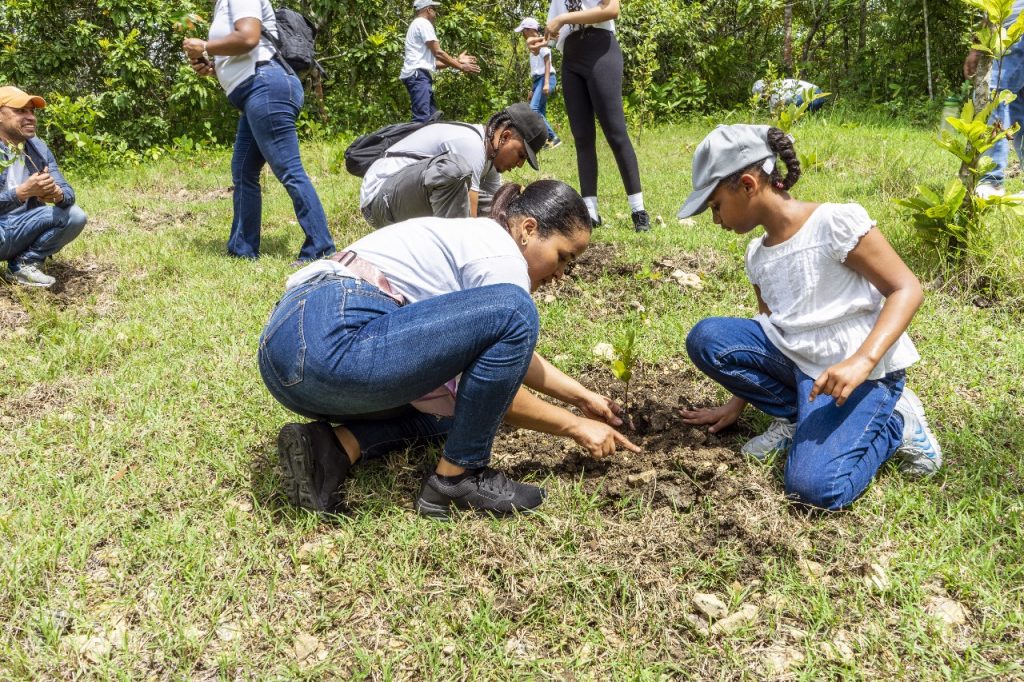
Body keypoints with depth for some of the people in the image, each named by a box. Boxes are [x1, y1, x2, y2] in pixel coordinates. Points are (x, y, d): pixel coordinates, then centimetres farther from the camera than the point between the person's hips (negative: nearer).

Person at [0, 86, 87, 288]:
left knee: (75, 216, -12)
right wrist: (23, 191, -35)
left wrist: (58, 194, -26)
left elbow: (67, 191, -3)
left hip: (19, 230, 6)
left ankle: (24, 264, -5)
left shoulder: (38, 148, 3)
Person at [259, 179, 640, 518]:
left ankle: (331, 447, 5)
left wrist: (585, 398, 33)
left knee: (455, 403, 26)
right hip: (332, 340, -11)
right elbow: (498, 380, -1)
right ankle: (457, 479, -2)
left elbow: (511, 357, 34)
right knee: (513, 313, -14)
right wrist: (575, 426, 12)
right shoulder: (502, 256, -5)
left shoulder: (474, 237, 24)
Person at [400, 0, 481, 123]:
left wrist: (457, 60, 23)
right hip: (418, 75, -10)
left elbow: (431, 61, 24)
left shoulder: (418, 25, 29)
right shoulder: (423, 23, -2)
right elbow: (438, 53, -8)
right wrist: (461, 67, -1)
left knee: (432, 117, 8)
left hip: (419, 76, 10)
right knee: (422, 118, -20)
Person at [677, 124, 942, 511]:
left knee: (815, 487, -25)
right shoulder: (757, 255, 6)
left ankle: (892, 421, 3)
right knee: (706, 339, -13)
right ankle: (797, 417, 2)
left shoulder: (836, 222, -18)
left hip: (865, 370, -7)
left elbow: (906, 289, -17)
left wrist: (862, 361, -31)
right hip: (799, 361, 7)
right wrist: (738, 403, 15)